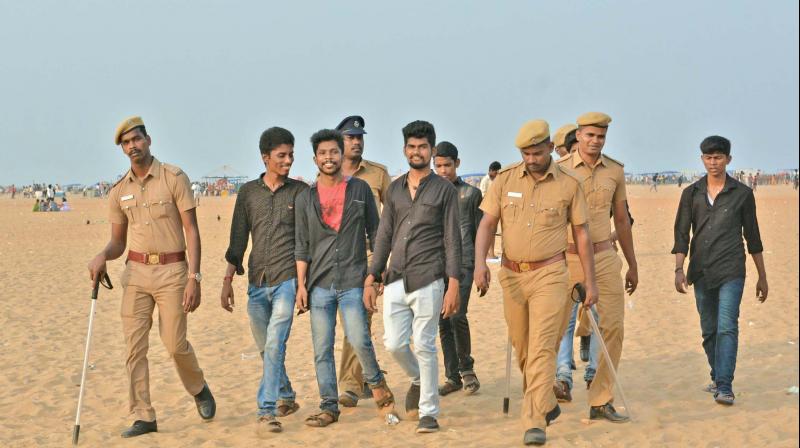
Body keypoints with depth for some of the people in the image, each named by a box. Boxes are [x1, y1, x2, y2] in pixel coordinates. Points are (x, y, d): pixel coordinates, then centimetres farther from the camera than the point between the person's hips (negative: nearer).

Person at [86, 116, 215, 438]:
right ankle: (144, 417, 5)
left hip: (172, 271, -4)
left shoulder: (174, 178, -5)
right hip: (136, 272, 4)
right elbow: (118, 242, 13)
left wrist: (194, 278, -14)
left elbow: (192, 230, -7)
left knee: (175, 343, -3)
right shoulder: (119, 191, 8)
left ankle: (199, 390, 27)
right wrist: (102, 256, -11)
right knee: (134, 345, -2)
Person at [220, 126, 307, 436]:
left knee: (274, 346, -14)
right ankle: (286, 398, 31)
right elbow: (238, 239, 12)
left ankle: (266, 412, -15)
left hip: (287, 280, -3)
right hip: (257, 283, 3)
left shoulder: (300, 192, 3)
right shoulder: (248, 193, 9)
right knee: (267, 349, 11)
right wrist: (228, 281, 7)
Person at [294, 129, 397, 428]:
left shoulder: (360, 189, 4)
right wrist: (301, 286, 1)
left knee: (359, 340, -12)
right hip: (320, 284, 2)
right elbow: (302, 246, 7)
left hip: (353, 280, -2)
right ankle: (329, 406, 11)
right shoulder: (306, 199, 7)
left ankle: (376, 383, 15)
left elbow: (375, 233, 7)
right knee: (322, 349, 2)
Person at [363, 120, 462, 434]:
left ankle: (429, 413, 7)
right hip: (396, 279, 4)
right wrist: (371, 278, 9)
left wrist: (453, 286, -10)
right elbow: (384, 236, 15)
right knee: (394, 343, 4)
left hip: (428, 281, -4)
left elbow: (452, 240, -3)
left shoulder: (444, 190, 1)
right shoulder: (394, 190, 13)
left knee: (423, 346, -3)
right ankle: (418, 379, 34)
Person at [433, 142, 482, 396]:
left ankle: (466, 367, 3)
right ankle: (453, 376, 9)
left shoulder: (471, 194, 6)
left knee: (457, 316, -16)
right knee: (443, 322, 2)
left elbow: (480, 232, 8)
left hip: (463, 263, -3)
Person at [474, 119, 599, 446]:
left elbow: (582, 234, 3)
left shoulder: (568, 184, -2)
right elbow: (487, 223, 0)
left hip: (549, 274, -3)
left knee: (542, 348, -13)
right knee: (521, 348, 14)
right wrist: (479, 262, -16)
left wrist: (590, 282, 3)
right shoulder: (505, 180, 2)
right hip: (511, 274, 3)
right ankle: (546, 403, 36)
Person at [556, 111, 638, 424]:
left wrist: (632, 265, 17)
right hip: (567, 258, -3)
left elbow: (622, 220, 15)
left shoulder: (615, 171, 7)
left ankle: (601, 401, 5)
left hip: (605, 257, 3)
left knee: (613, 327, -2)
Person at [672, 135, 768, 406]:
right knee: (709, 330, 12)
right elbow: (681, 234, 3)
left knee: (727, 327, -15)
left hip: (731, 272, -3)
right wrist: (679, 269, -11)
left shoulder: (742, 193, 1)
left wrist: (762, 277, 10)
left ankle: (724, 387, -19)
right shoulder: (691, 194, 6)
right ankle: (717, 377, 30)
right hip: (701, 272, 3)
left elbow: (752, 236, 7)